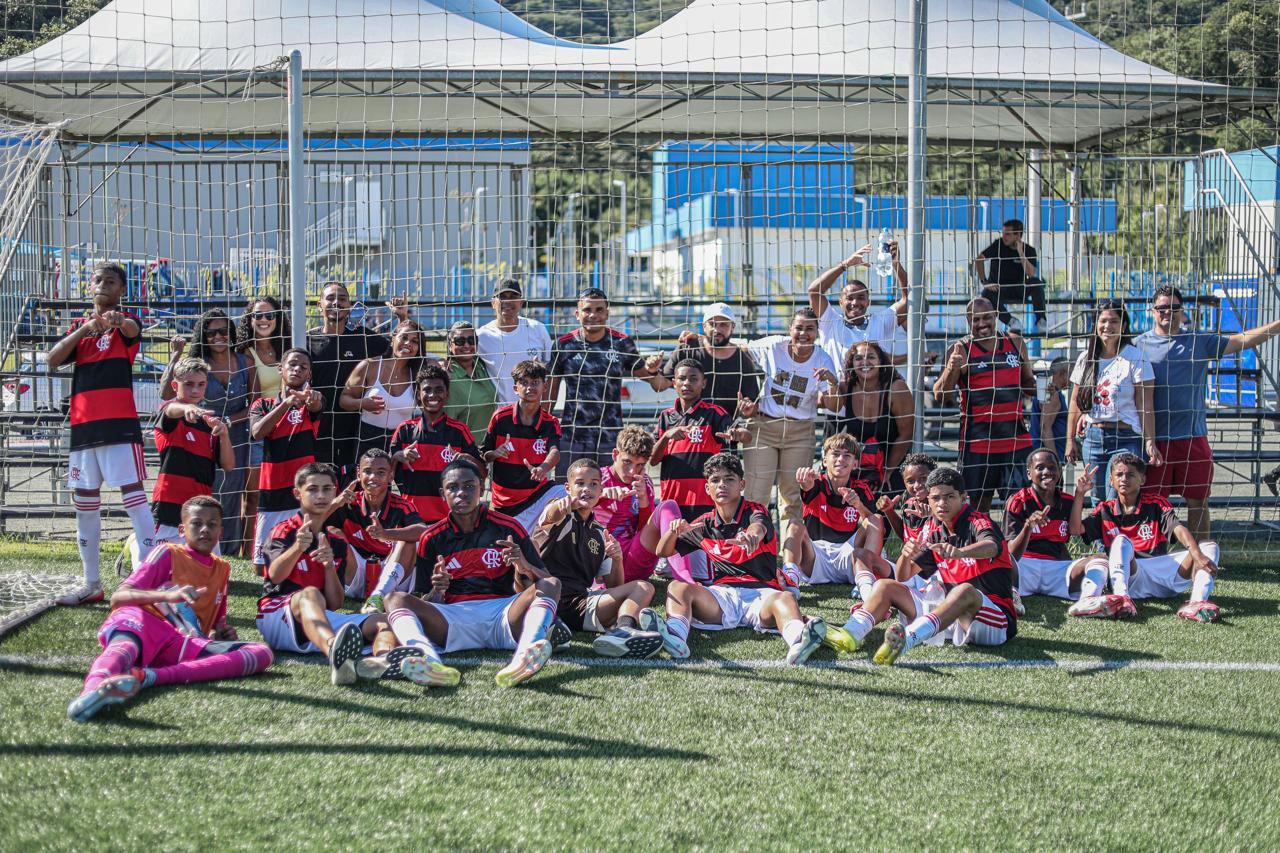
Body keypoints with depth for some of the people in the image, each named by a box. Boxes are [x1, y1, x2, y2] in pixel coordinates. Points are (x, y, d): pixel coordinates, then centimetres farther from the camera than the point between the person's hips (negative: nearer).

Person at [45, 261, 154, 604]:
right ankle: (92, 584, 21)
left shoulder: (126, 322, 3)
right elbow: (52, 360, 1)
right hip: (83, 425, 6)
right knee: (85, 503, 11)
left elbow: (132, 329, -23)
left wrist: (117, 320, -47)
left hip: (119, 423, -6)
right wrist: (85, 328, -14)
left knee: (133, 494, -11)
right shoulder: (79, 326, 16)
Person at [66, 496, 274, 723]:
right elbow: (117, 598, 1)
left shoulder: (222, 569, 31)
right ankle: (94, 688, -79)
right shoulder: (168, 553, 14)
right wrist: (168, 595, -18)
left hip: (182, 642, 4)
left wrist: (221, 632, 14)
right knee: (125, 647, -42)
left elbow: (215, 622, 42)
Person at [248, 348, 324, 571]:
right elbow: (257, 433, -10)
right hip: (271, 495, 3)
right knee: (262, 563, 7)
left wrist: (311, 397, -49)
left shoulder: (309, 403, 4)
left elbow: (315, 406, -22)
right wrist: (286, 403, -23)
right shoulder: (263, 405, 11)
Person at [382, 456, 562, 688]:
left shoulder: (507, 528, 11)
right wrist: (436, 591, -11)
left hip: (503, 614, 0)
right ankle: (429, 660, -57)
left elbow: (544, 580, 10)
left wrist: (525, 567, -13)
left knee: (551, 585, -24)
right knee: (395, 599, -22)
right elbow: (422, 604, 12)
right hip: (454, 616, 0)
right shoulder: (432, 538, 13)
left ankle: (523, 657, -56)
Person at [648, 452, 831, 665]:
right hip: (722, 594, 3)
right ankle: (675, 635, -58)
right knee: (678, 587, -24)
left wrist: (753, 534, -49)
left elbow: (759, 527, -21)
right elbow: (663, 552, 22)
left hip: (761, 593, -3)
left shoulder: (754, 512, 6)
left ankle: (798, 640, -72)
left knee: (785, 598, -36)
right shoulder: (705, 524, 19)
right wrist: (674, 531, -3)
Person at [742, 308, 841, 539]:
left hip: (800, 431, 1)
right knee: (755, 496, -4)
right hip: (763, 426, -1)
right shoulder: (772, 346, -9)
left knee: (794, 497, 5)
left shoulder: (823, 361, -5)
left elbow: (834, 407, -7)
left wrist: (833, 383, -27)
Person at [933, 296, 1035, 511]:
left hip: (1015, 437, 3)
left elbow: (1028, 383, 23)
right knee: (980, 503, -1)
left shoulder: (1015, 343, 11)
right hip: (977, 441, -3)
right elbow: (940, 394, -10)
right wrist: (951, 369, -28)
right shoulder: (961, 349, -2)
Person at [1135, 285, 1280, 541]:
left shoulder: (1199, 341, 9)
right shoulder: (1139, 345, 4)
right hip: (1155, 439, -2)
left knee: (1199, 501, 7)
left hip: (1194, 436, 2)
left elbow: (1243, 341, 4)